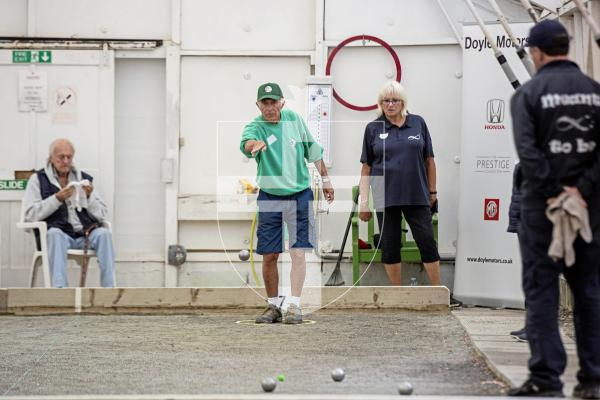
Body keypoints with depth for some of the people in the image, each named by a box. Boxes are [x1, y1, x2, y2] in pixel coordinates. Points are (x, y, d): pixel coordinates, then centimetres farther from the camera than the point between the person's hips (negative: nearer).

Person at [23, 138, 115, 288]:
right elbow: (30, 215, -4)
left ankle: (109, 288, -30)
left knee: (104, 233, -27)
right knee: (55, 233, -36)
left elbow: (102, 215, 12)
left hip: (85, 234, 3)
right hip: (58, 234, -3)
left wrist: (89, 197, -6)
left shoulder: (84, 178, 17)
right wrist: (57, 199, -12)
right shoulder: (38, 179, 10)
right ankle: (59, 289, -45)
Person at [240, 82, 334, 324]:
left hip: (299, 195, 1)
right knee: (269, 256, 3)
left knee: (298, 252, -8)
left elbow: (312, 149, 15)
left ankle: (294, 305, -8)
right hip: (269, 197, -1)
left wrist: (325, 178, 18)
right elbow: (246, 143, -33)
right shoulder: (255, 126, -9)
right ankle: (273, 306, 17)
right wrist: (254, 144, -57)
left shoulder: (294, 119, 1)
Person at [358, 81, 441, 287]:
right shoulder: (373, 128, 4)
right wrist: (364, 201, 0)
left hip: (417, 196, 0)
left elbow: (429, 160, 9)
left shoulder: (418, 123, 4)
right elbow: (366, 167, 4)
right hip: (386, 198, 0)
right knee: (389, 245, 5)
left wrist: (432, 191, 9)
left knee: (427, 241, -2)